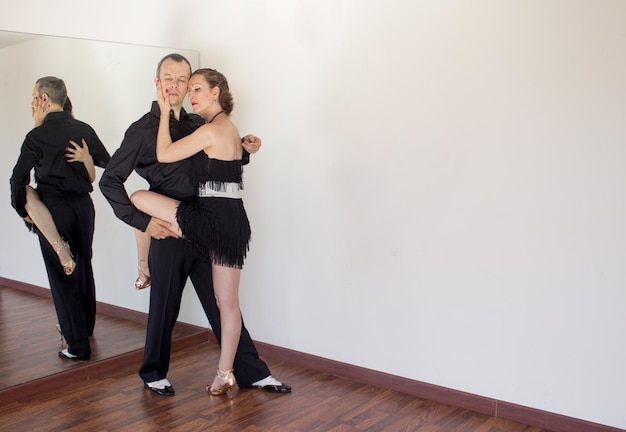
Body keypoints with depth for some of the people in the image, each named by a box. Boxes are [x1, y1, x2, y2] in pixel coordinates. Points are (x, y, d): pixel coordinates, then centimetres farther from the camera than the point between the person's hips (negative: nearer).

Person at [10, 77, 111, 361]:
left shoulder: (37, 136, -11)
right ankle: (86, 328, 38)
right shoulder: (84, 130, 2)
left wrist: (23, 210, 6)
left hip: (54, 210, -5)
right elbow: (107, 162, 15)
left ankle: (78, 346, 8)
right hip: (83, 206, 5)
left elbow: (18, 179, -8)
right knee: (83, 268, 20)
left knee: (61, 277, 4)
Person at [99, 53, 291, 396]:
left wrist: (244, 151, 4)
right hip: (169, 233, -4)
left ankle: (251, 372, 17)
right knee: (164, 307, 9)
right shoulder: (143, 130, -5)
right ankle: (153, 373, 30)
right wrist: (142, 221, -15)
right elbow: (109, 181, -7)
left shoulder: (199, 124, 10)